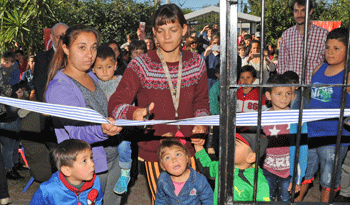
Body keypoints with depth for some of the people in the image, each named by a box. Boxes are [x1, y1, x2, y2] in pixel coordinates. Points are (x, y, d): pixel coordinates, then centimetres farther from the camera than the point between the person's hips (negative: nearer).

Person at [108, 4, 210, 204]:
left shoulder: (196, 62, 1)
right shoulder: (141, 65, -10)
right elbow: (115, 105, -14)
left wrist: (202, 124, -8)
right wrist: (134, 113, -36)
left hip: (188, 147, 3)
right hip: (154, 150, -2)